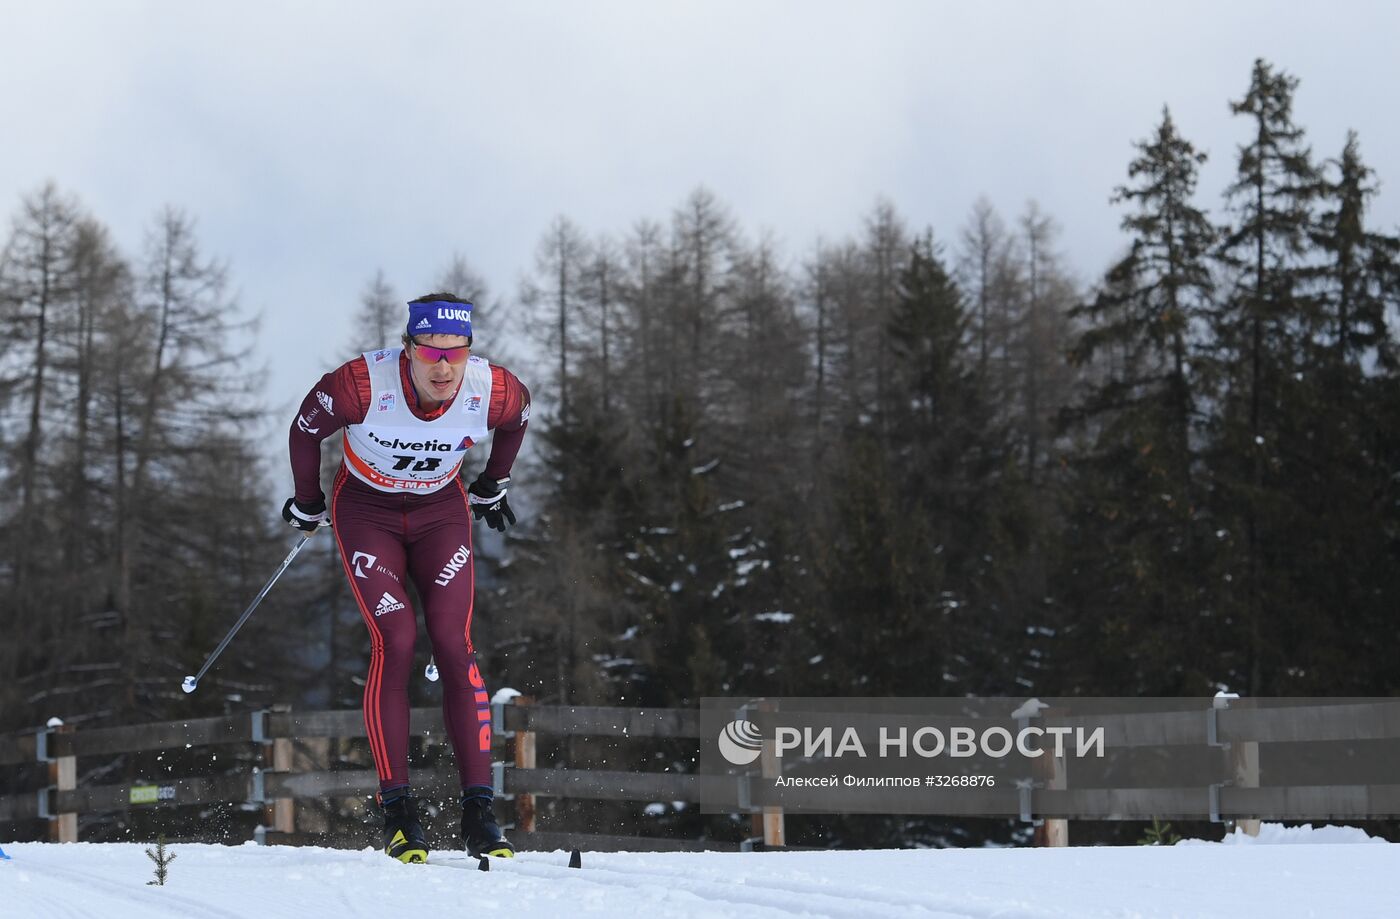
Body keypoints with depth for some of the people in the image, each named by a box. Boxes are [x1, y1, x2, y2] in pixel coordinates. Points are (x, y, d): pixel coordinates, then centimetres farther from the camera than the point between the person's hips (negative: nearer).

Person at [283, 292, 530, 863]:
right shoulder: (363, 384, -31)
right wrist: (306, 503, 5)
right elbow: (307, 427, -9)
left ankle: (478, 812, -12)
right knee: (395, 640, -18)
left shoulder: (493, 392, -23)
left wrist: (492, 486, 17)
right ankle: (397, 812, -13)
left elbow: (518, 413, 4)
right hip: (366, 511, -2)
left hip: (441, 511, 2)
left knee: (453, 643, -13)